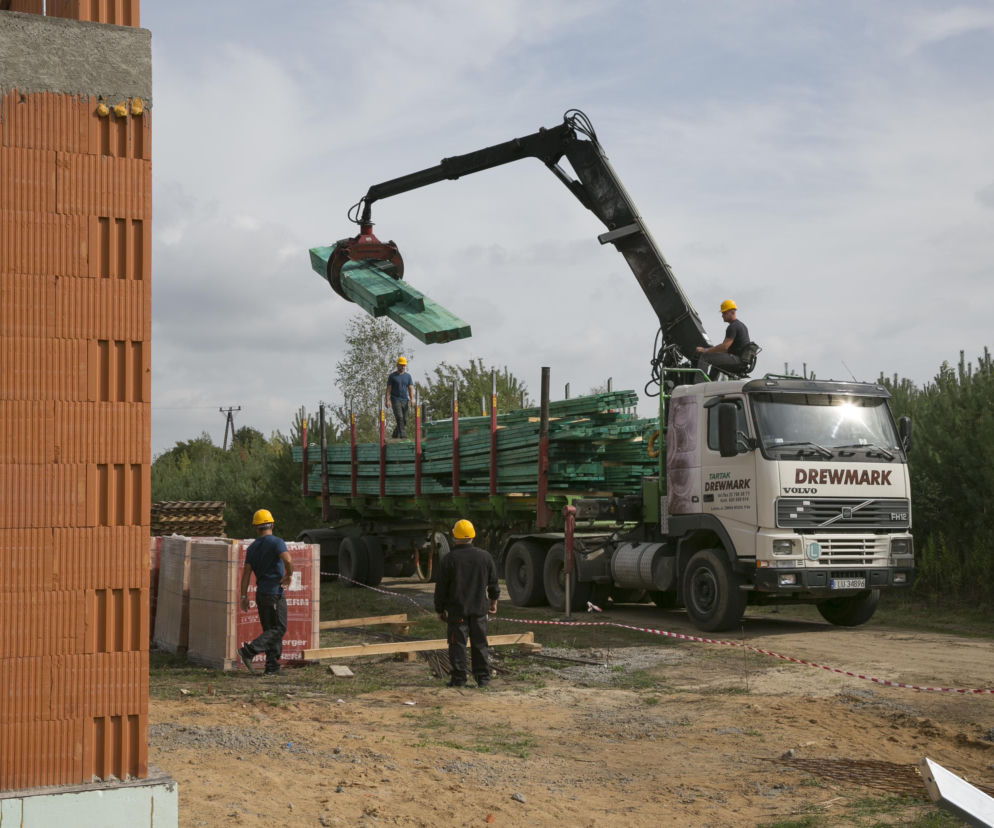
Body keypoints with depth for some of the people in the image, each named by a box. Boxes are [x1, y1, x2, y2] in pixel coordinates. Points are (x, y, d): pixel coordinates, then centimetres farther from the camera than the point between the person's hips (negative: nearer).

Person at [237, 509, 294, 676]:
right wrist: (289, 575, -7)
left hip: (260, 593, 7)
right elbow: (287, 560, -26)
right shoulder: (276, 542, -9)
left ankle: (272, 665, 8)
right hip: (275, 593, -7)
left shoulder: (252, 547, 9)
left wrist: (244, 596, 7)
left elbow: (246, 573, 5)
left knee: (270, 629, 12)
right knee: (278, 629, -2)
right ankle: (249, 650, -17)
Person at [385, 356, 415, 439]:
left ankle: (395, 434, 24)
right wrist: (387, 400, -11)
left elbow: (410, 388, 3)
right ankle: (402, 435, -20)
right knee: (399, 418, -18)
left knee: (404, 421, 5)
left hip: (405, 401, 4)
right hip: (395, 400, -4)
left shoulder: (408, 376, 10)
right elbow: (388, 389, -1)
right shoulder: (392, 376, 1)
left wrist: (412, 399, -12)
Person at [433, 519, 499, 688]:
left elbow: (441, 587, -5)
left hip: (456, 609, -3)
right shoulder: (485, 556, 2)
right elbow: (493, 582, 10)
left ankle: (459, 678, -1)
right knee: (479, 643, 10)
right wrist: (494, 600, 25)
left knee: (457, 644, 1)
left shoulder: (449, 559, -8)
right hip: (479, 608, 3)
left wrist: (440, 610, 5)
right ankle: (483, 677, 11)